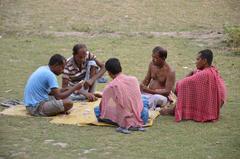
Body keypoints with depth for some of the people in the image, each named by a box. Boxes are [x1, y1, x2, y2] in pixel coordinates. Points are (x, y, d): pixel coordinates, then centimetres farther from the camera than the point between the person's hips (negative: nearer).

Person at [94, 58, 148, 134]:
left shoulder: (110, 86, -13)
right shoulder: (134, 79, -2)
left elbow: (103, 105, -5)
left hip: (124, 119, -5)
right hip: (140, 118, 5)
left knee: (97, 110, 7)